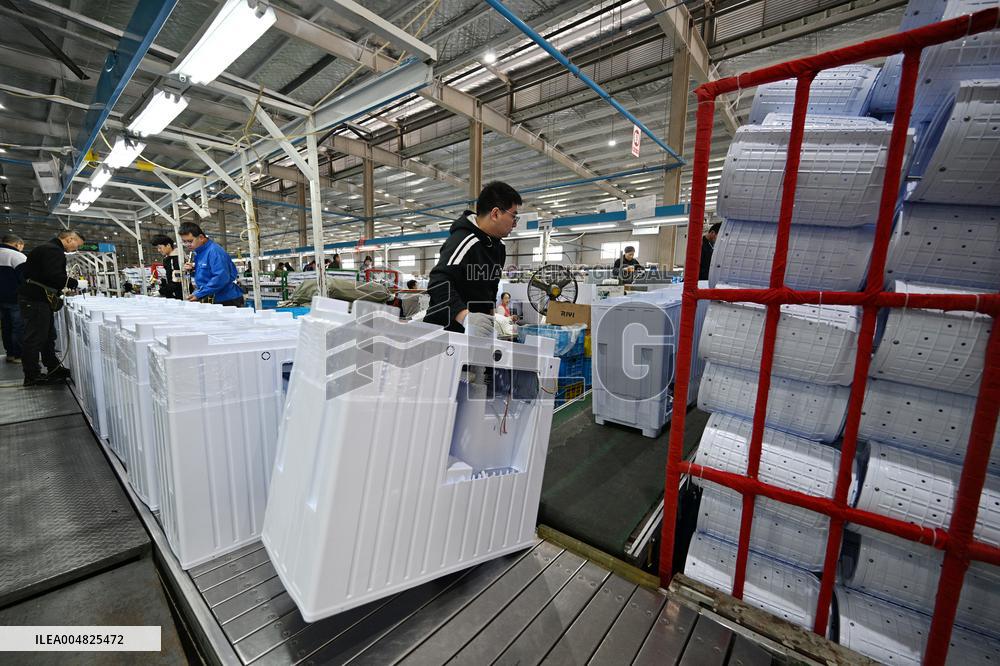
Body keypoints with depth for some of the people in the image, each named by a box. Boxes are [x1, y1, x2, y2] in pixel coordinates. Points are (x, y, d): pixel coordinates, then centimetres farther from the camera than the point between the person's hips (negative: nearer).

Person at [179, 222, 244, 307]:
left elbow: (221, 278, -25)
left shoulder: (214, 251, -15)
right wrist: (193, 268, 6)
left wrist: (199, 294, -22)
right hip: (212, 300, 9)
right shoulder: (198, 252, 13)